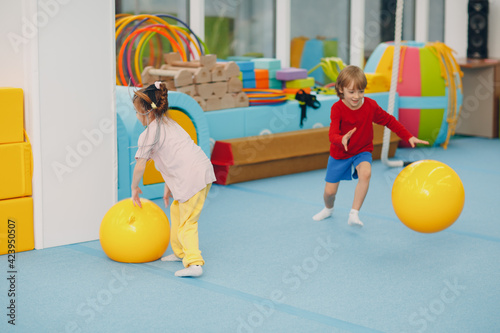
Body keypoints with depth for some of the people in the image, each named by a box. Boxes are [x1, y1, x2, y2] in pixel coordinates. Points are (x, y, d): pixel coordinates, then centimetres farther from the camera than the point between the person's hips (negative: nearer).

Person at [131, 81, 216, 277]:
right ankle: (180, 251, 36)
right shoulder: (169, 124, 21)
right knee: (176, 211, 24)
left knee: (187, 223, -6)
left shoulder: (151, 132, -6)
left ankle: (194, 263, -16)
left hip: (193, 177, -9)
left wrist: (134, 188, 15)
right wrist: (168, 188, 26)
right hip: (201, 170, 9)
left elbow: (140, 166, -1)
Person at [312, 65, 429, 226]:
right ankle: (328, 209, 42)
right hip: (339, 154, -1)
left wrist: (409, 137, -4)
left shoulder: (370, 106, -13)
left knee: (365, 173, -33)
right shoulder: (337, 108, -22)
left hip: (362, 152, 1)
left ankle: (354, 214, -24)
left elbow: (389, 121, 1)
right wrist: (341, 140, -58)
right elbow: (333, 134, -34)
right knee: (329, 192, 4)